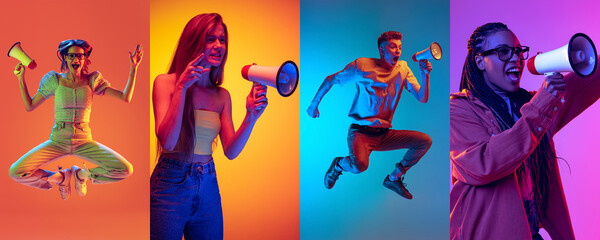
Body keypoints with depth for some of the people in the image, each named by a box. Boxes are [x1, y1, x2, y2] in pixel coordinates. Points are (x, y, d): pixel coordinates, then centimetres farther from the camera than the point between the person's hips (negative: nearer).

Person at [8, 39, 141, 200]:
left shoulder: (92, 80, 0)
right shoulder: (55, 80, 0)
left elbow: (126, 98, -8)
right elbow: (29, 106, 4)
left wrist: (134, 67, -13)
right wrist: (21, 79, -2)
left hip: (84, 142, 0)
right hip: (57, 142, 0)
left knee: (125, 170, -20)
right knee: (15, 172, -19)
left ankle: (81, 173, 8)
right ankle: (60, 177, 10)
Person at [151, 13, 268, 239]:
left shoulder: (222, 96, 5)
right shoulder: (165, 82, -6)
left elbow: (231, 151, 0)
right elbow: (167, 141, -17)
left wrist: (251, 117, -15)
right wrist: (182, 88, -22)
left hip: (208, 187, 4)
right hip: (171, 184, -4)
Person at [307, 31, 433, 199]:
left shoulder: (403, 69, 4)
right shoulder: (363, 65, -8)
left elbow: (423, 99, 0)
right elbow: (331, 80, 4)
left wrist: (425, 76, -16)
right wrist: (314, 104, 7)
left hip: (385, 134, 5)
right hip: (361, 132, -5)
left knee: (425, 141, -12)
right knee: (360, 165, -33)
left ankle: (394, 178, 8)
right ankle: (339, 164, 6)